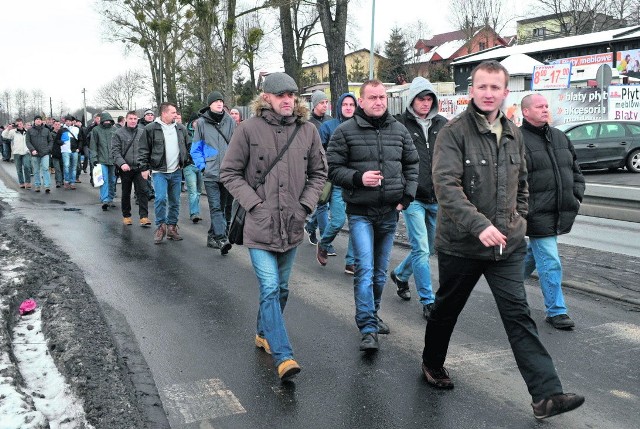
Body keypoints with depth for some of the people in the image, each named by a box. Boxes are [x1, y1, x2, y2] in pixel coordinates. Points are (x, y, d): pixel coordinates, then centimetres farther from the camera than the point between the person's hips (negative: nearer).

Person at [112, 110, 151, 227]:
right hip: (125, 168, 0)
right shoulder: (119, 133, 0)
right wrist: (122, 163, -19)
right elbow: (115, 151, -5)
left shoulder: (142, 133, 6)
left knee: (142, 191, -7)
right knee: (126, 193, 11)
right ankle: (126, 215, 24)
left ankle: (144, 217, -7)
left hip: (140, 168, 1)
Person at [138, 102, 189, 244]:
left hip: (176, 172, 5)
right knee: (161, 198, -16)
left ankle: (171, 227, 20)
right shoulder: (151, 129, -5)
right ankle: (160, 226, 1)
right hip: (159, 172, -5)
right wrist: (144, 168, -5)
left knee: (175, 201, 8)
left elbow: (188, 147, 20)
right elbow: (144, 150, -2)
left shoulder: (181, 129, 10)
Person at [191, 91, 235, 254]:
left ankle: (212, 236, 23)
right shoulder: (201, 123, 3)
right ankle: (221, 239, -19)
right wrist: (202, 166, -4)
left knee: (224, 206, 10)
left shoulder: (230, 122, 7)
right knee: (215, 207, -12)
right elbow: (195, 149, 6)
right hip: (211, 173, -3)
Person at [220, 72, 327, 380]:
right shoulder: (249, 129, -7)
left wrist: (305, 205, 0)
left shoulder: (307, 130, 2)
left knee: (281, 288, 16)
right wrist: (254, 204, -11)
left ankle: (264, 334, 39)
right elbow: (230, 173, -2)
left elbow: (318, 173, 13)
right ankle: (283, 356, -7)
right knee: (270, 289, -10)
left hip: (292, 226, 4)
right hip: (260, 226, -4)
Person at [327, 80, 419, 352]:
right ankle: (368, 329, -7)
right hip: (360, 213, -4)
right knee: (365, 269, -12)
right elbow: (333, 168, -5)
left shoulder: (399, 130, 7)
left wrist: (407, 195, 4)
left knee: (380, 270, 15)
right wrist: (358, 178, -21)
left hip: (390, 212, 4)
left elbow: (412, 164, 16)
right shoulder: (345, 131, -5)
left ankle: (372, 315, 34)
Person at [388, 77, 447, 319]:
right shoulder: (401, 124, -4)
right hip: (413, 198, -5)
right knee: (421, 249, -7)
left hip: (438, 199, 5)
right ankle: (428, 302, 3)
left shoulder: (442, 124, 10)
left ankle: (400, 274, 42)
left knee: (428, 249, 16)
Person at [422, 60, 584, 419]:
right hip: (461, 243, -4)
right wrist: (480, 225, -32)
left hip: (508, 244, 4)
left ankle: (546, 395, 1)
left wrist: (520, 219, 11)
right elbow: (446, 185, -23)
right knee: (447, 308, 14)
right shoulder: (454, 133, -11)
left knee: (519, 315, 1)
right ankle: (433, 364, 39)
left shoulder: (514, 134, 8)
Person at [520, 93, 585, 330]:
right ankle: (556, 311, 7)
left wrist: (577, 195, 11)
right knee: (550, 262, -5)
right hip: (538, 213, -8)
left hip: (562, 212, 8)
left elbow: (575, 169, 23)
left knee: (533, 254, 21)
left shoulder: (560, 137, 14)